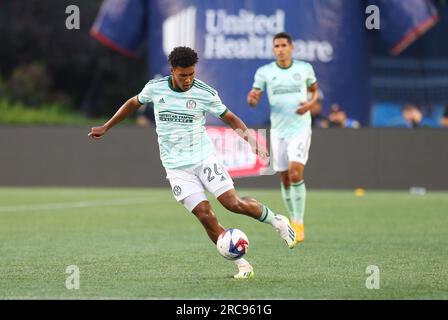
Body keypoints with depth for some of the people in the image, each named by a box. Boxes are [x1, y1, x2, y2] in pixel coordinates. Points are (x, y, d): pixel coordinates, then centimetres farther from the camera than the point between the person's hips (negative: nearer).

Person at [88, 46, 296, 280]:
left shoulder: (206, 94, -6)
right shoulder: (155, 88, -1)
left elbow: (230, 118, 4)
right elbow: (133, 103, 18)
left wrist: (250, 138, -13)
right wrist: (106, 127, 23)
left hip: (204, 158, -1)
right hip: (176, 167, 1)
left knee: (234, 203, -14)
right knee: (204, 215, -12)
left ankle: (277, 221, 14)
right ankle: (241, 264, -4)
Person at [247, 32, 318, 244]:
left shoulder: (305, 68, 1)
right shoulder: (264, 72, 1)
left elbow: (315, 90, 16)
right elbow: (254, 100, -1)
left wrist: (310, 103, -6)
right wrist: (251, 98, -25)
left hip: (300, 129, -2)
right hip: (278, 130, 2)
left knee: (295, 171, -19)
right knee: (284, 179, 5)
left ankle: (299, 224, -14)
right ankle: (294, 220, 24)